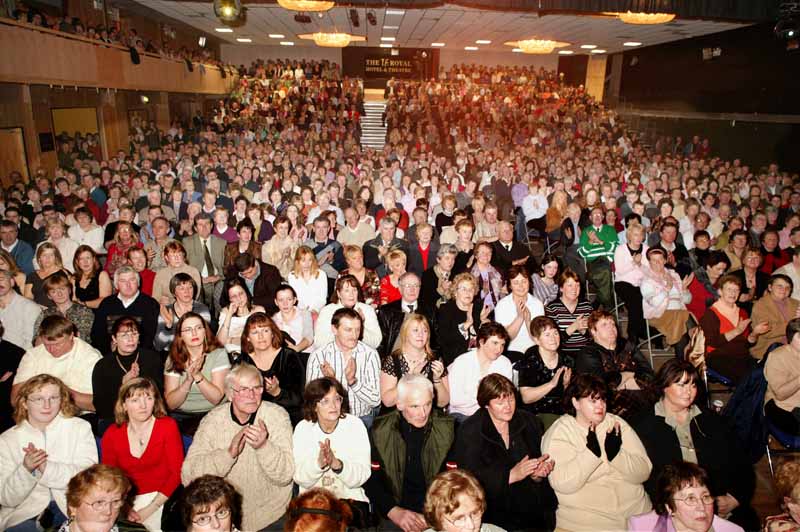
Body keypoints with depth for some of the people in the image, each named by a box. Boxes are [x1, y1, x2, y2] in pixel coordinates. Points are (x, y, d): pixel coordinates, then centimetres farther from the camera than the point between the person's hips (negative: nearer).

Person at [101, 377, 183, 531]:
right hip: (127, 502, 2)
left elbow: (177, 472, -6)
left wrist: (149, 509, -13)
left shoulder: (168, 426, -5)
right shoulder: (111, 435, 3)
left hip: (161, 499, -2)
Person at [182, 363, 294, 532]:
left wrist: (264, 446, -28)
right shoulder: (212, 420, -5)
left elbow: (285, 477, -12)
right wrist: (229, 453, -26)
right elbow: (188, 476, -13)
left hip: (269, 512, -1)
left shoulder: (277, 415, -7)